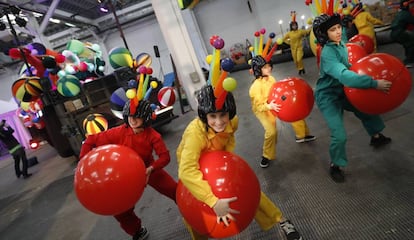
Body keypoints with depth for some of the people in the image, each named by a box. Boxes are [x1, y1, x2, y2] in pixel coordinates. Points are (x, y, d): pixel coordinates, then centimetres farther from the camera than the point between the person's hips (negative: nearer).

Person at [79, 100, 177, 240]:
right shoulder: (119, 132, -25)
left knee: (176, 191, -4)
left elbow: (165, 156, -26)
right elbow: (91, 141, -16)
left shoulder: (152, 135, -25)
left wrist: (151, 169, -43)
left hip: (149, 169, -1)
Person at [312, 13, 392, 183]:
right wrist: (374, 84, -40)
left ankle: (376, 137, 51)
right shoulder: (327, 54, -29)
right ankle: (335, 165, 11)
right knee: (339, 135, -14)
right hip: (328, 96, -9)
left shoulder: (341, 46, -2)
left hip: (342, 91, 9)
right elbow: (344, 76, -41)